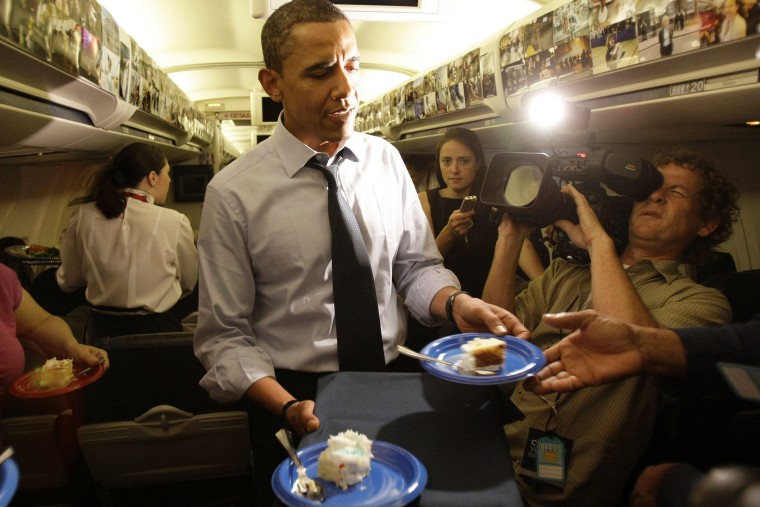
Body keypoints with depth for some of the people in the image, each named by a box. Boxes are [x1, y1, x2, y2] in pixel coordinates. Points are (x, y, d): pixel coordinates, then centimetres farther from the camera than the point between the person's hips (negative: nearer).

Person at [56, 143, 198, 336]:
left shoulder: (83, 217, -4)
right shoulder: (174, 222, -14)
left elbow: (68, 281, 8)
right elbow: (188, 284, 2)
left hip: (101, 329, 4)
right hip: (155, 328, -4)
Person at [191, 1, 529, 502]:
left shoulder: (386, 160, -3)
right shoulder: (233, 193, -14)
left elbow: (417, 266, 2)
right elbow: (225, 336, -10)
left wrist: (455, 301, -19)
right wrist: (289, 407, -23)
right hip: (293, 396, -3)